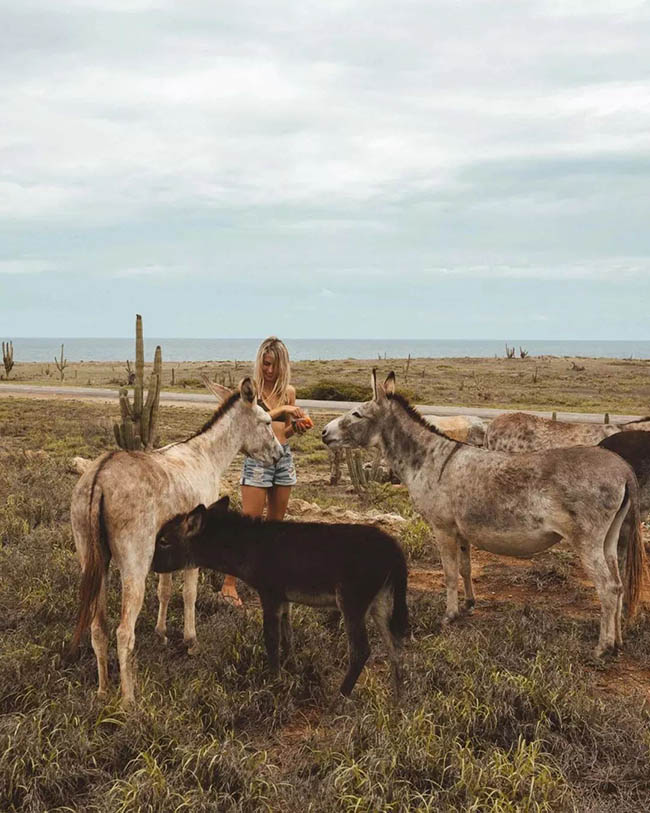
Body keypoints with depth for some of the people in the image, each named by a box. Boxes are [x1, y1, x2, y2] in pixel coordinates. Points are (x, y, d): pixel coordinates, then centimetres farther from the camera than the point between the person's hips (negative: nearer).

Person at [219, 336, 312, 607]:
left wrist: (297, 425, -3)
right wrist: (279, 411, -24)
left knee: (275, 523, 12)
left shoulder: (288, 391, 9)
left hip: (284, 458, 6)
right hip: (258, 457, -5)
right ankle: (228, 584, -2)